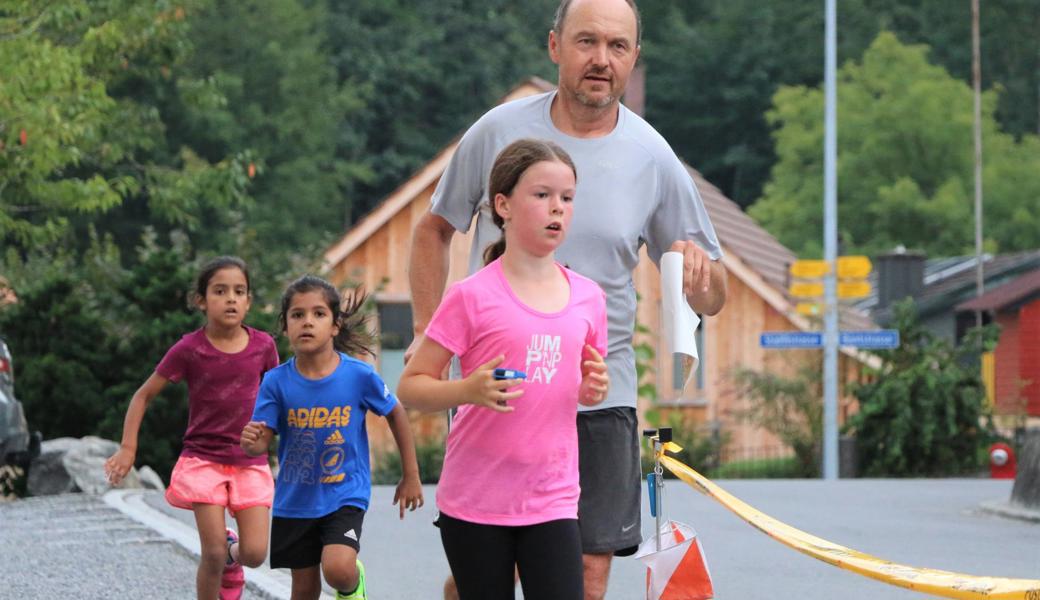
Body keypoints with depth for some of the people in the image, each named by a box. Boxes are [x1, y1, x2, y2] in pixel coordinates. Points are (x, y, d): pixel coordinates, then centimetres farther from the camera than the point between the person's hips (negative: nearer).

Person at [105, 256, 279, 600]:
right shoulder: (190, 350, -10)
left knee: (255, 553, -7)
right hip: (203, 459, -2)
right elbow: (144, 395, -2)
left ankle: (230, 559, 29)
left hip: (250, 462, 2)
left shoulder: (263, 346, -4)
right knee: (213, 553, -9)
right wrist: (128, 449, -8)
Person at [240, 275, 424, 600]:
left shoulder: (359, 375, -13)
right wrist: (250, 441, -38)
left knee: (338, 569, -24)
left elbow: (396, 414, 3)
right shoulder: (277, 381, -10)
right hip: (295, 501, 2)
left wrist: (411, 476, 9)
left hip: (344, 496, -2)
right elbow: (261, 442, -13)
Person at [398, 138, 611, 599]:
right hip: (474, 501, -3)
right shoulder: (473, 297, -8)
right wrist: (468, 391, -25)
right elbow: (411, 386, -6)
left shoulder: (588, 298, 5)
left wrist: (593, 389, -1)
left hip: (553, 498, 3)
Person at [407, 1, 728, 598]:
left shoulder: (654, 158, 0)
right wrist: (427, 333, 4)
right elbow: (435, 230, 14)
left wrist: (699, 272, -16)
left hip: (600, 398, 0)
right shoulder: (499, 131, -1)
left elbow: (712, 298, 8)